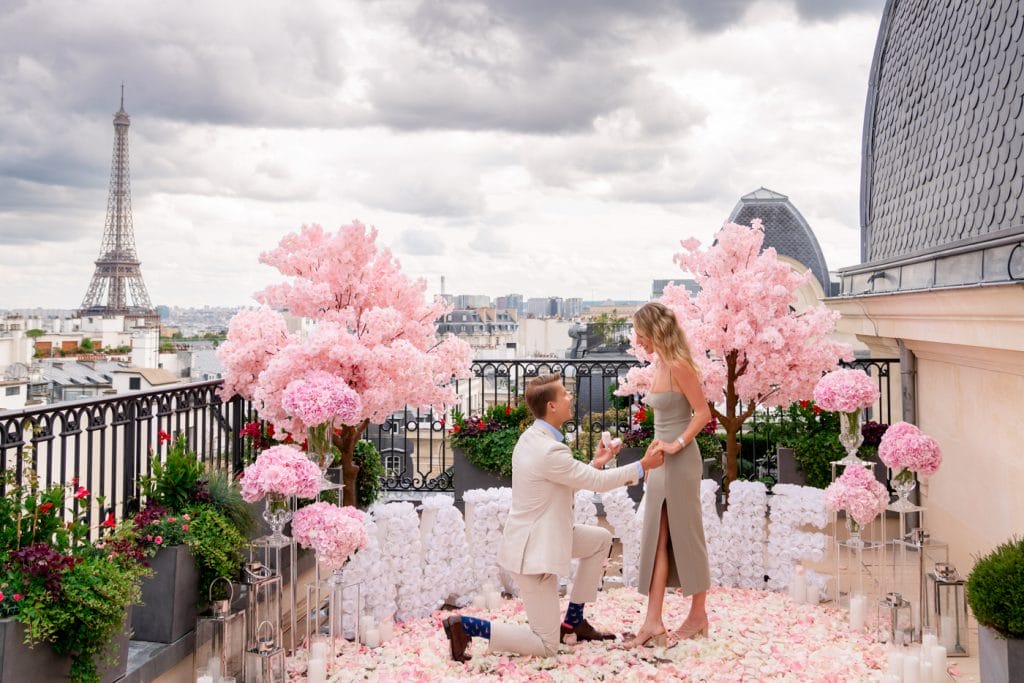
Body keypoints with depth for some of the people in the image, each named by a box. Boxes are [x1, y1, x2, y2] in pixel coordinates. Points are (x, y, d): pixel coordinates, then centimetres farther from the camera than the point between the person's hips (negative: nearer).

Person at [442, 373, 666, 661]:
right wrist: (642, 466, -4)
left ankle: (573, 621, 26)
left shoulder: (531, 437, 3)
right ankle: (465, 626, -1)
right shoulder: (550, 450, -26)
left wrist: (595, 463, 9)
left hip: (540, 534, 10)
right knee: (546, 646, -1)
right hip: (533, 551, -10)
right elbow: (597, 482, -14)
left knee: (602, 540, 22)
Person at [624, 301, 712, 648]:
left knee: (686, 537, 4)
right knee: (656, 539, 5)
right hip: (660, 460, 9)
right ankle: (653, 621, 7)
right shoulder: (659, 364, 10)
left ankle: (698, 616, 18)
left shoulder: (678, 365, -16)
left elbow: (703, 413, -17)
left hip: (680, 460, -9)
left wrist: (677, 445, -20)